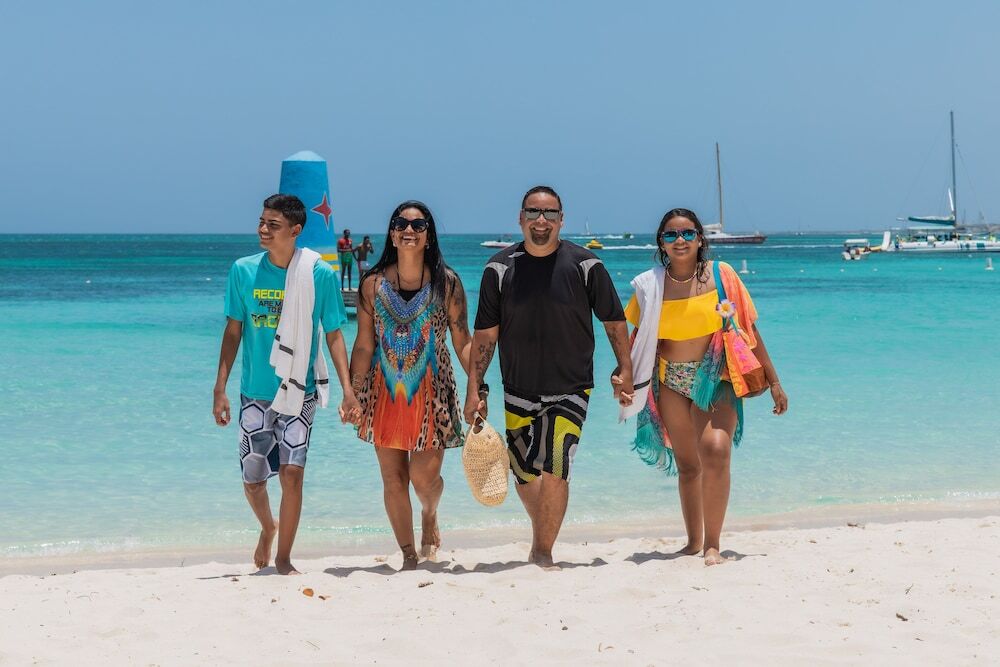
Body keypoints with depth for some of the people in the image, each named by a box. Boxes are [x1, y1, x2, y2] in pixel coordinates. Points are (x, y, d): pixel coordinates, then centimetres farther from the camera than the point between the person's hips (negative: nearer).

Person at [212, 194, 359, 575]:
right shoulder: (243, 271, -3)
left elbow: (334, 335, -1)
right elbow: (233, 331, 5)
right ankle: (268, 527, 40)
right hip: (255, 393, 2)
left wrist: (348, 388, -10)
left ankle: (283, 557, 8)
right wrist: (220, 389, 2)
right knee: (252, 479, 8)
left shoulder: (320, 275, -7)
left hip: (299, 391, -2)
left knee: (292, 473, -9)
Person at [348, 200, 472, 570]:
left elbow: (463, 342, -1)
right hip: (385, 392, 2)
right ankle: (408, 555, 19)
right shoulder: (373, 283, 1)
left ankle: (429, 516, 29)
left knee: (424, 476, -8)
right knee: (393, 479, 4)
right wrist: (352, 394, -2)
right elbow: (363, 345, 3)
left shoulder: (447, 282, -2)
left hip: (432, 392, -2)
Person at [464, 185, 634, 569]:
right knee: (525, 477, 10)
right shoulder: (500, 269, -1)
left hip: (569, 390, -2)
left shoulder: (585, 266, -5)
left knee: (554, 470, -16)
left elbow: (614, 321, 5)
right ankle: (542, 536, 36)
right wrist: (474, 388, 0)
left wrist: (624, 371, 2)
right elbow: (485, 333, 2)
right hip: (518, 391, 3)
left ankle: (543, 553, -6)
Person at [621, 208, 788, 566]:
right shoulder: (650, 286, 0)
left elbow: (749, 329, 1)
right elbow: (639, 339, 11)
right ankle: (693, 542, 25)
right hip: (672, 382, 3)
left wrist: (774, 381, 3)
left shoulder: (720, 275, -4)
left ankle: (712, 545, -18)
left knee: (715, 448, -24)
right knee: (687, 465, 9)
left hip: (715, 378, -3)